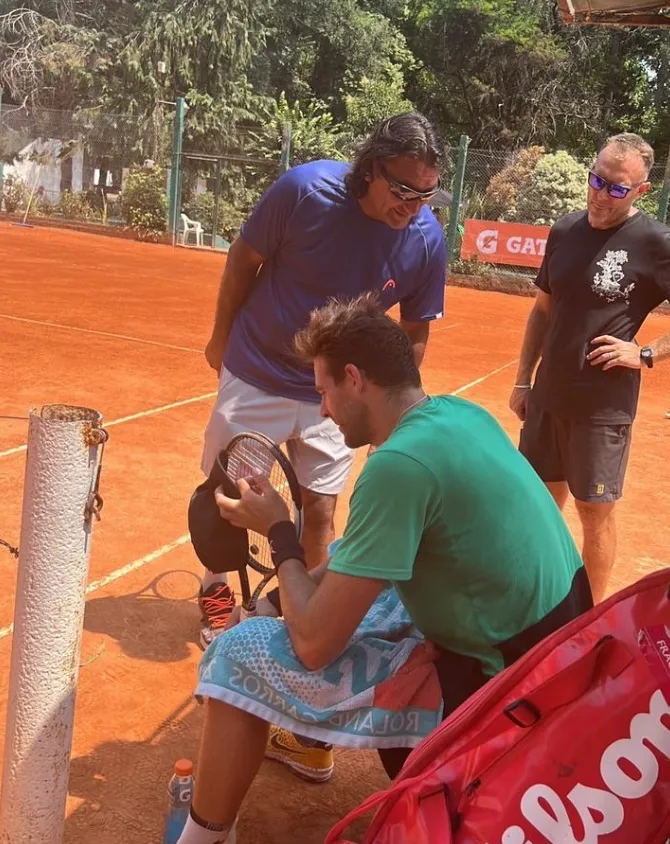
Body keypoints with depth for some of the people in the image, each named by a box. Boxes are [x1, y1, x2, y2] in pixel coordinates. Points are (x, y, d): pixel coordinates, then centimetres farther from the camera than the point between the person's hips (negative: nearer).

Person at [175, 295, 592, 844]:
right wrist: (282, 597, 10)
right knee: (341, 589, 24)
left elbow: (315, 644, -20)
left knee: (240, 649, -6)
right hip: (549, 658, 9)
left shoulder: (399, 463, -25)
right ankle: (309, 736, 43)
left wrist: (279, 532, -4)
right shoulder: (463, 414, 3)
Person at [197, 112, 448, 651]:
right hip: (256, 377, -1)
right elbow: (245, 259, -7)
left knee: (320, 511, 8)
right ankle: (216, 593, 38)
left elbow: (415, 334, -3)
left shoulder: (427, 240, -17)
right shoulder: (304, 189, -24)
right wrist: (221, 338, 2)